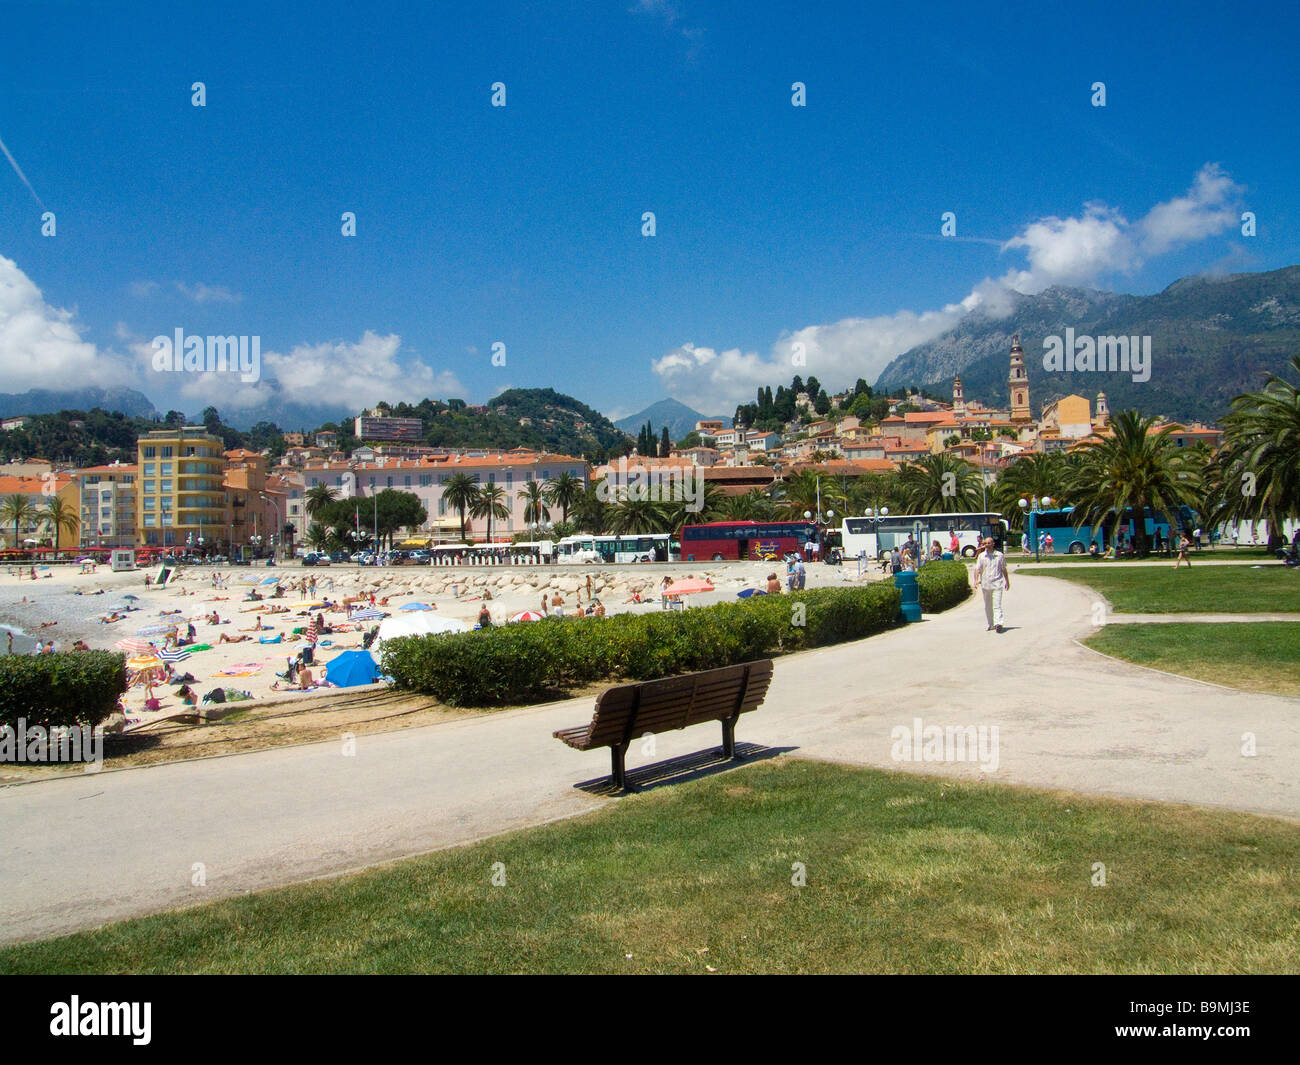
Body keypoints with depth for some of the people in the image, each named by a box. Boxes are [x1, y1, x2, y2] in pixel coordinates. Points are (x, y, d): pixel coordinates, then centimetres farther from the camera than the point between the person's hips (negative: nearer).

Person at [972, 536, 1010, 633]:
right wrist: (976, 580, -14)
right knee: (987, 606, 10)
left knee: (997, 604, -14)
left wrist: (1007, 581, 17)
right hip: (985, 584, 3)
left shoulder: (1000, 555, 4)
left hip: (997, 583, -3)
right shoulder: (981, 556, 5)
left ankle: (998, 623, -24)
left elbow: (1004, 569, 13)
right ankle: (990, 624, 21)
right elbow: (977, 569, 1)